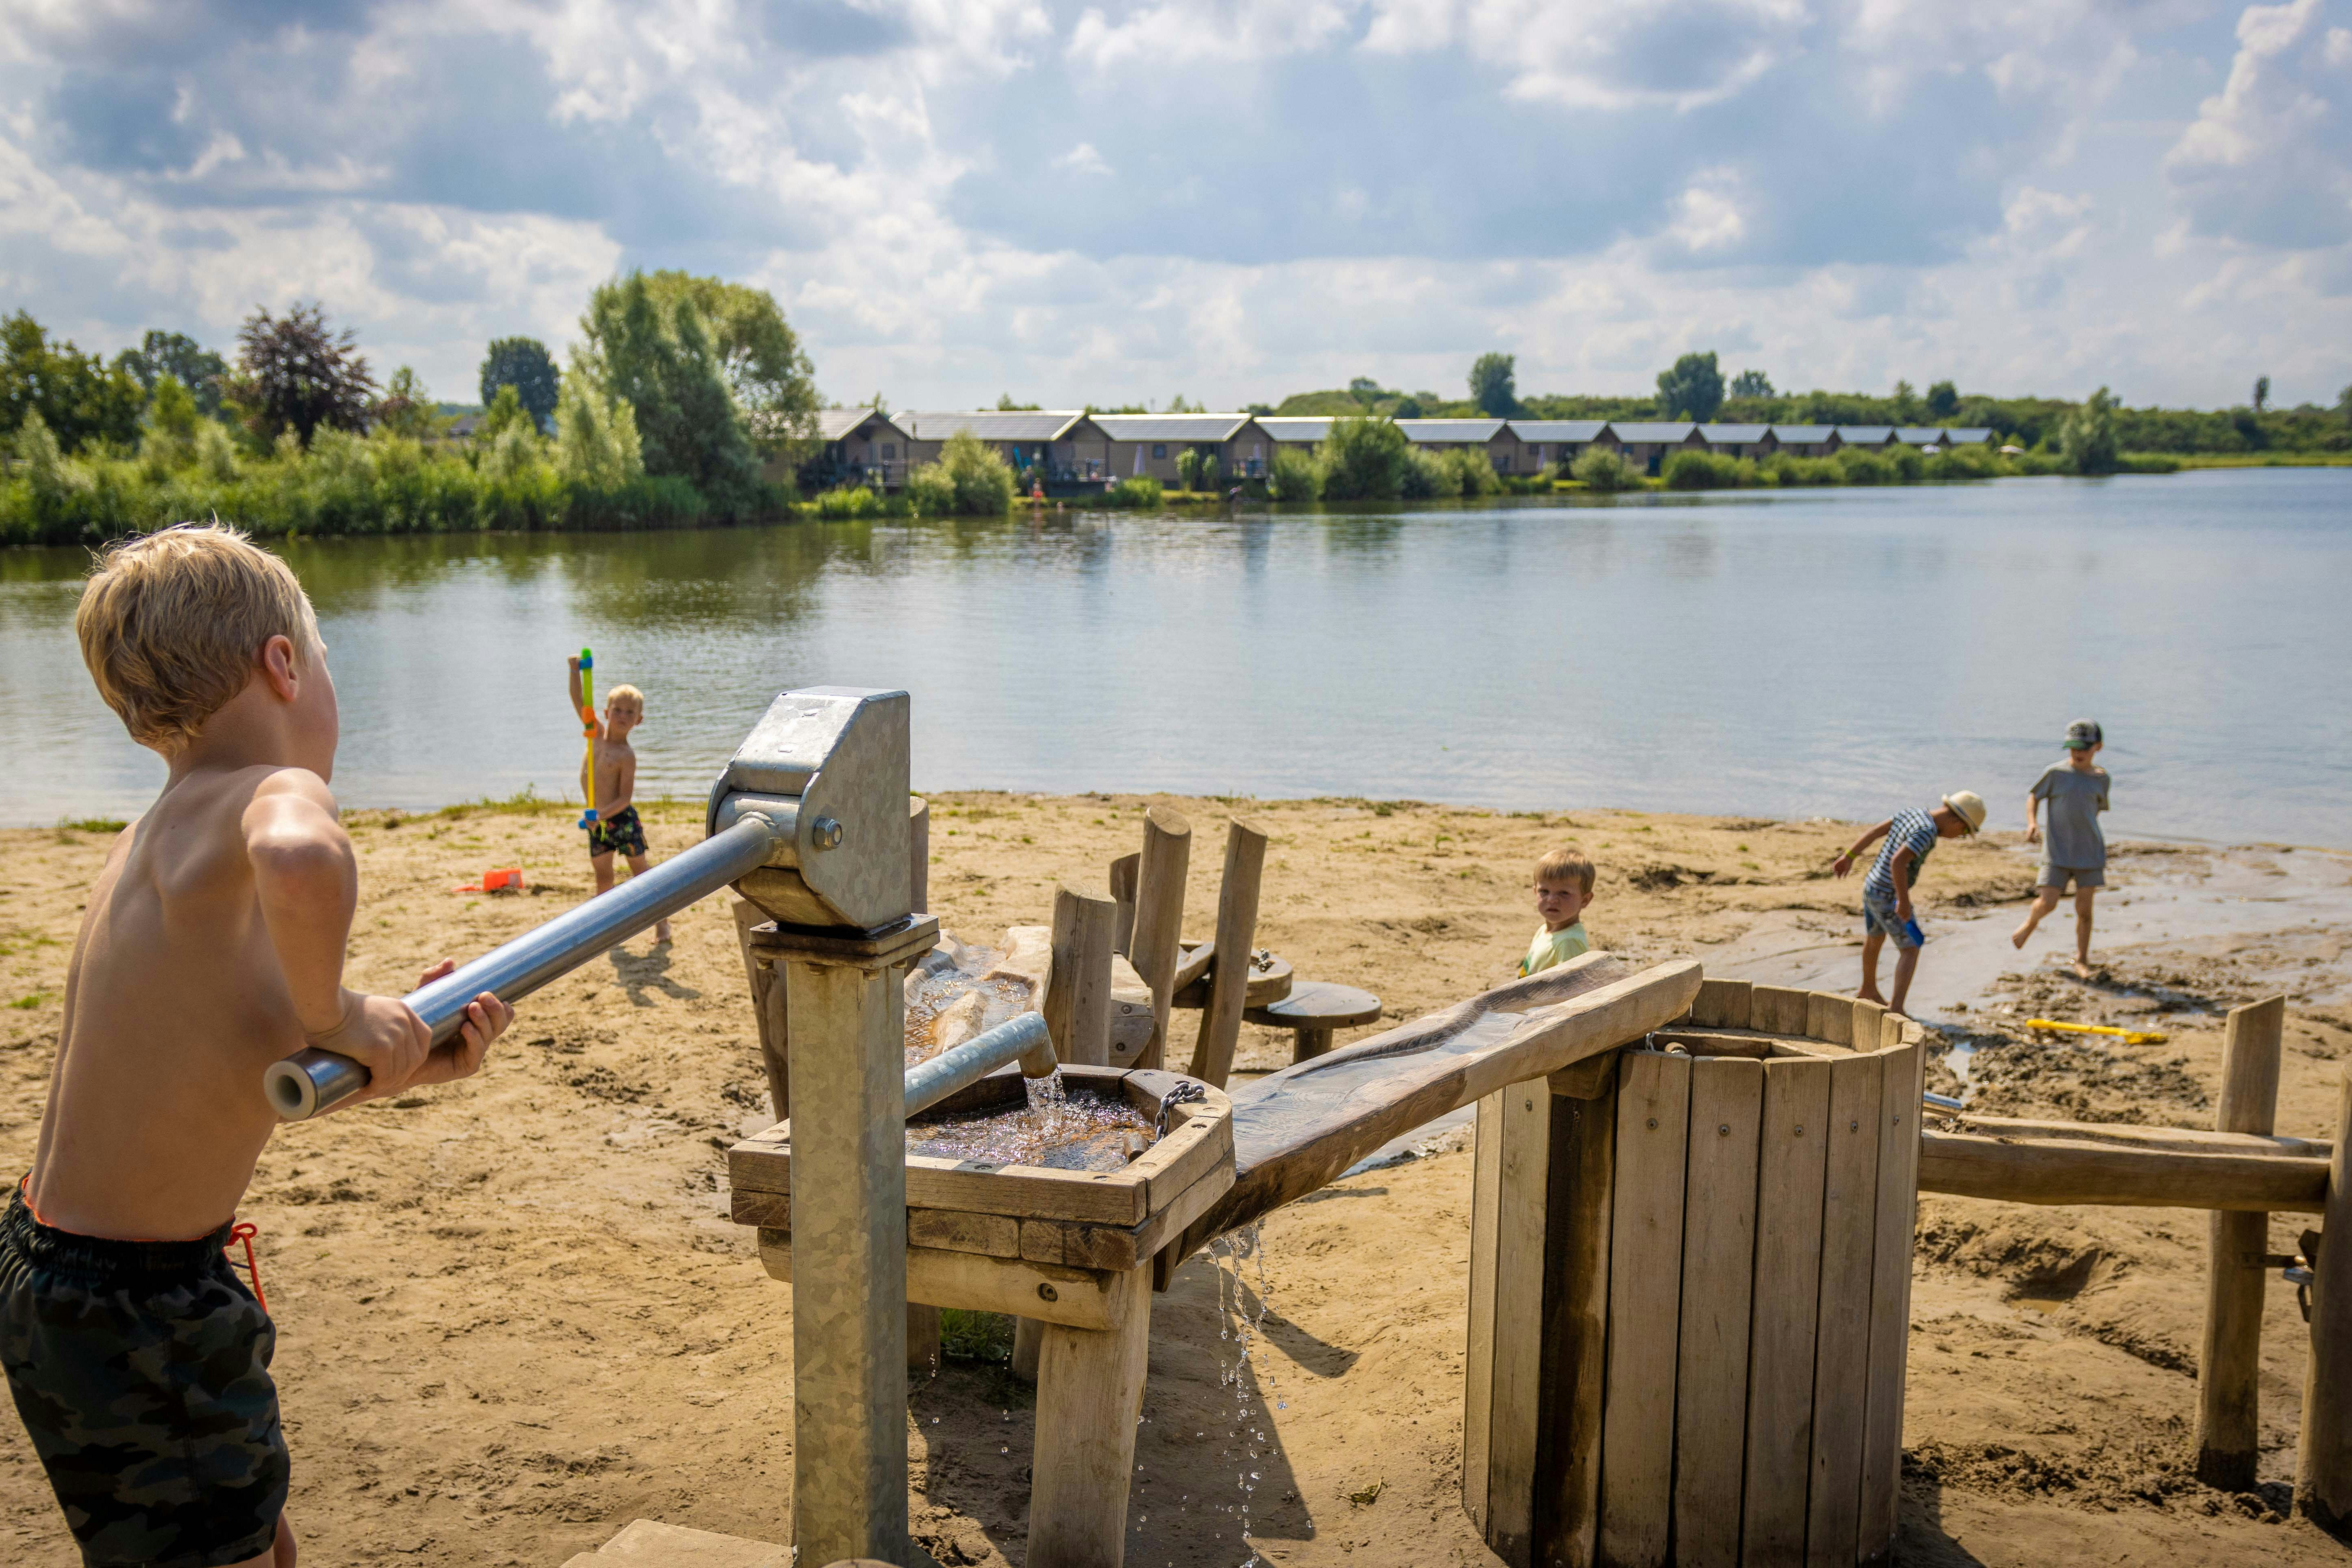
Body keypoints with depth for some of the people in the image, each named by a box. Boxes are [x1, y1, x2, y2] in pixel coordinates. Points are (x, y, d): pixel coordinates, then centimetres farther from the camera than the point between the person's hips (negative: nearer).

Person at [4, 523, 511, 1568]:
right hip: (126, 1312, -9)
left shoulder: (157, 838, 7)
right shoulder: (280, 795, -20)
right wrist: (337, 1018, -30)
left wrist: (399, 1065, 1)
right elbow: (300, 864, -47)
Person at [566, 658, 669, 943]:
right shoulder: (597, 733, 0)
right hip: (598, 822, 6)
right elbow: (578, 701, 0)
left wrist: (603, 814, -31)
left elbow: (625, 797, -19)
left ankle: (661, 921, 13)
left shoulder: (627, 755, -16)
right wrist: (575, 672, -12)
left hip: (622, 819, -6)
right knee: (603, 877, 12)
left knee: (641, 872, 3)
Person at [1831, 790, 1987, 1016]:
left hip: (1870, 888, 9)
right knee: (1910, 950, -1)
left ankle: (1868, 990, 48)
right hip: (1889, 899, -9)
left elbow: (1873, 833, 10)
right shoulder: (1926, 832, -24)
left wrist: (1849, 857, 19)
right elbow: (1897, 862, -34)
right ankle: (1896, 1008, -10)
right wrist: (1904, 902, -29)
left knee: (1874, 939, 28)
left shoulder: (1910, 815, 3)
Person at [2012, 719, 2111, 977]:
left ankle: (2082, 961, 17)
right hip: (2057, 852, -2)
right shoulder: (2055, 772, -5)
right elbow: (2034, 796, 6)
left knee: (2084, 908, 3)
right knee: (2047, 903, -9)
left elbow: (2096, 810, 16)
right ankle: (2030, 923, 25)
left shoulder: (2101, 778, 3)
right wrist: (2032, 823, -11)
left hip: (2090, 852, 2)